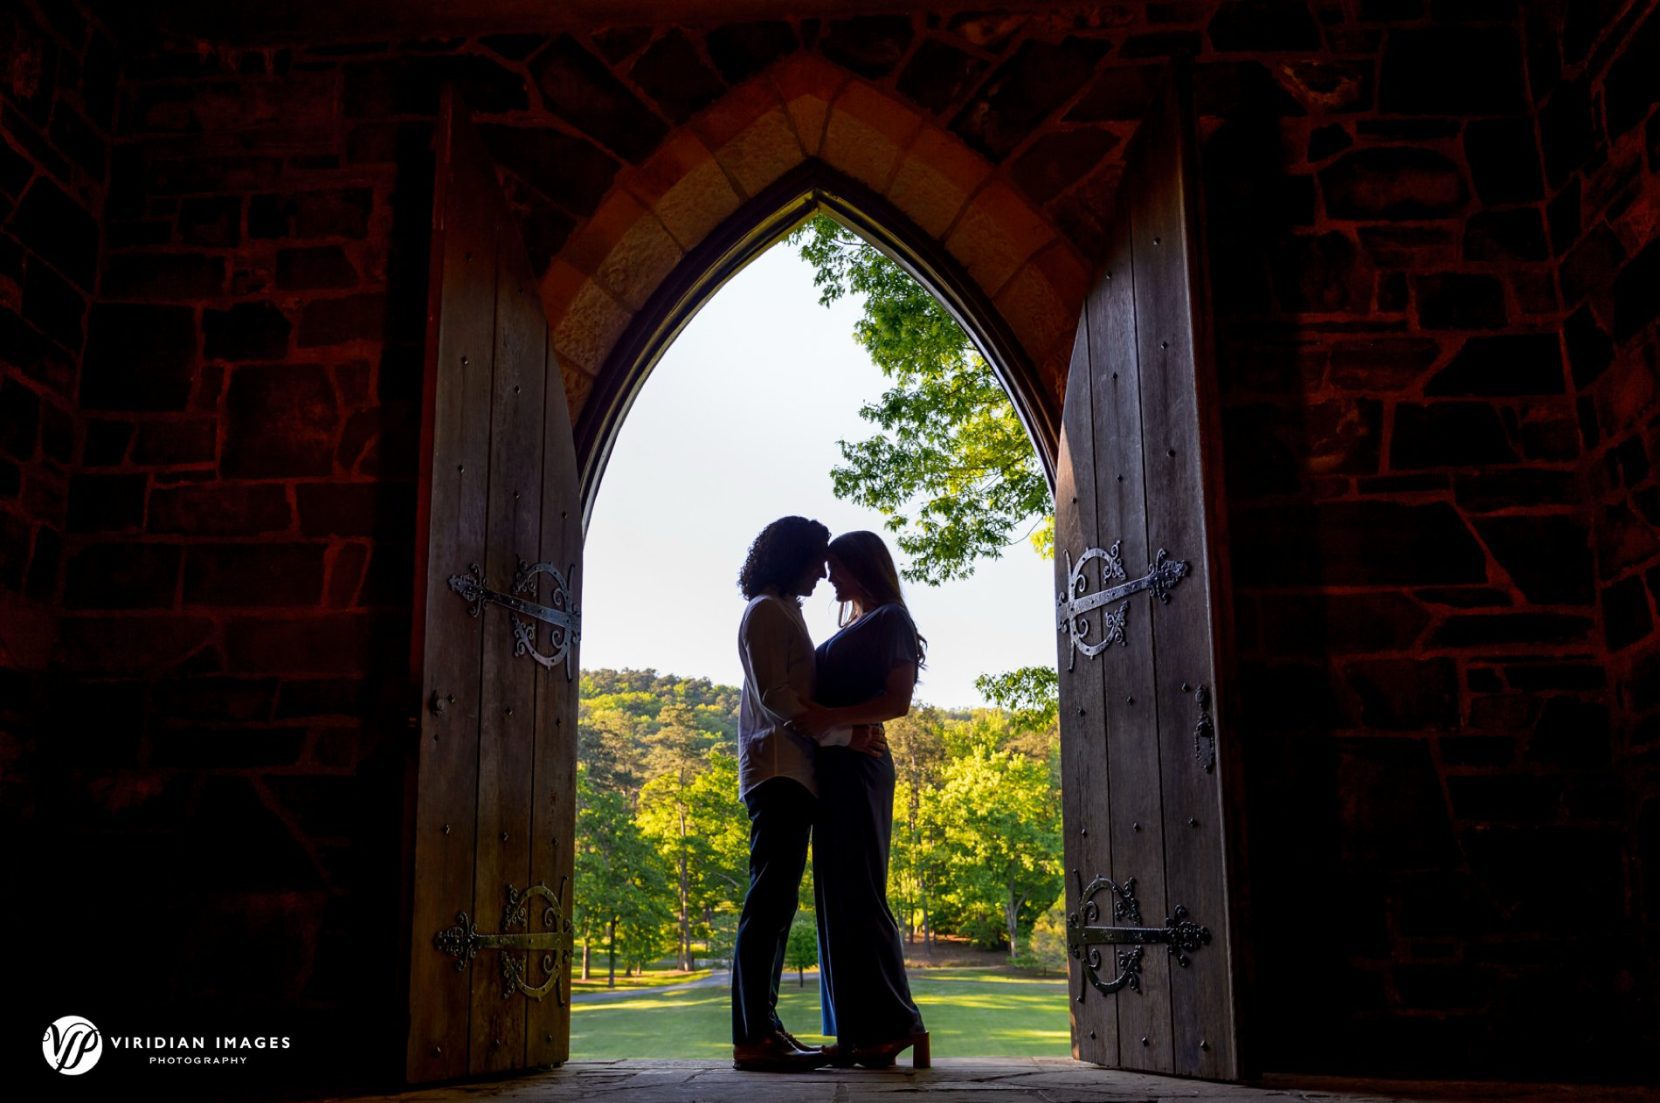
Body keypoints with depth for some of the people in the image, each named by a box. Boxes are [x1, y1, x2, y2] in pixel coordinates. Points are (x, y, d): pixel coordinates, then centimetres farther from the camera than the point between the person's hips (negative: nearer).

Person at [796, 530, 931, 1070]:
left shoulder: (890, 621, -2)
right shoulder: (849, 630, 24)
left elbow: (897, 701, -13)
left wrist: (832, 718, -23)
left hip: (857, 764, -9)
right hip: (832, 766, 9)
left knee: (855, 891, -13)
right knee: (836, 894, 5)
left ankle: (891, 1024, -11)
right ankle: (857, 1031, 6)